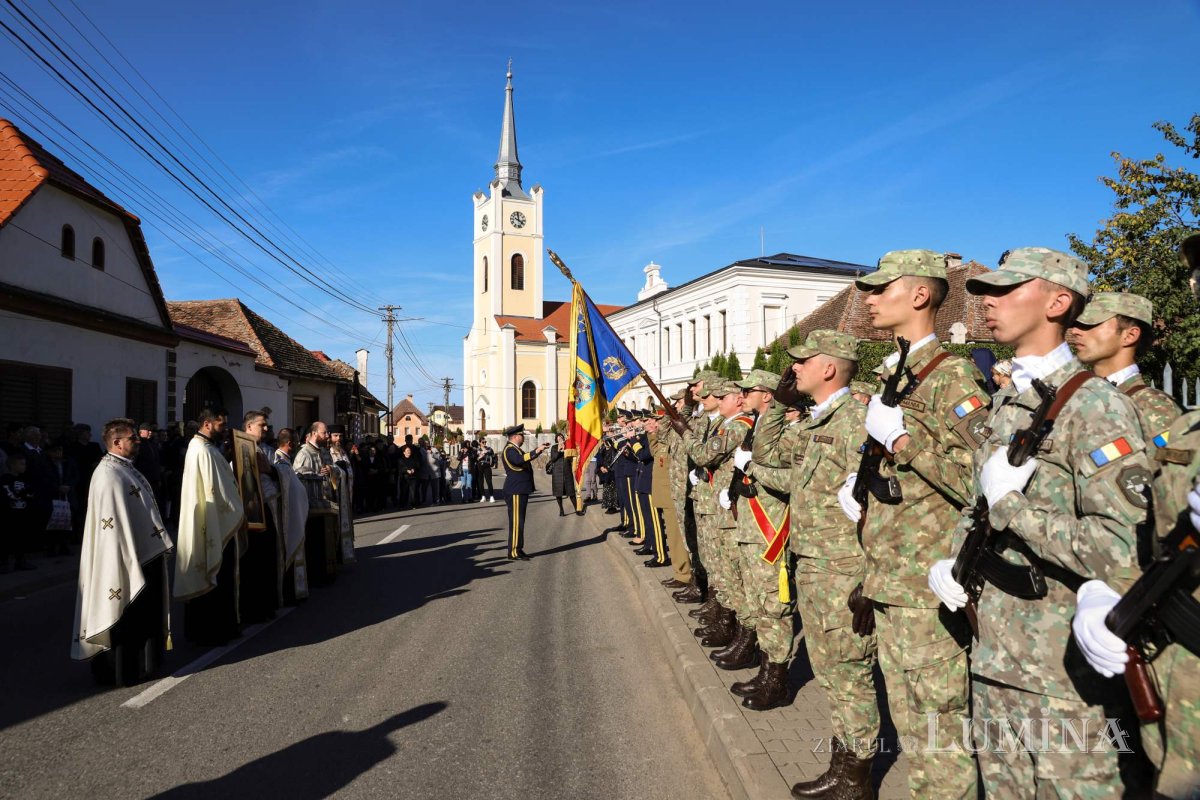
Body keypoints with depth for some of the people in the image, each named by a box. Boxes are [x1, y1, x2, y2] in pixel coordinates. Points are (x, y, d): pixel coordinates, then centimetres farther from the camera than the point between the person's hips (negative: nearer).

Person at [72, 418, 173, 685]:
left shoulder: (126, 469, 11)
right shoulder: (109, 475, -19)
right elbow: (113, 522, -23)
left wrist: (159, 543, 16)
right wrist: (131, 560, -23)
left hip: (144, 553, 10)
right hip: (125, 558, -10)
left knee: (143, 614, 18)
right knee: (124, 616, 3)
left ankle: (142, 662, 30)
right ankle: (122, 671, 15)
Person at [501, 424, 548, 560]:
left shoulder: (515, 449, 17)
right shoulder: (510, 449, -15)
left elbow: (525, 457, 33)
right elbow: (519, 460, -34)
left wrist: (538, 449, 29)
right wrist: (536, 451, -36)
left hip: (520, 491, 11)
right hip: (515, 492, -11)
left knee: (519, 521, 14)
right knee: (516, 522, -8)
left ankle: (518, 549, 21)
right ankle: (514, 552, -5)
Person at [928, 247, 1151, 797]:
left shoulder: (1094, 405, -14)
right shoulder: (1003, 405, 10)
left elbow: (1121, 553, -24)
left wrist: (1011, 502, -18)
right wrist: (955, 564, 2)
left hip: (1066, 679, -7)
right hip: (993, 664, 7)